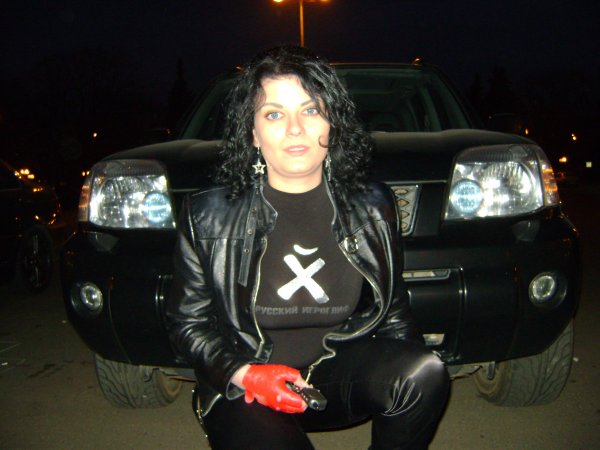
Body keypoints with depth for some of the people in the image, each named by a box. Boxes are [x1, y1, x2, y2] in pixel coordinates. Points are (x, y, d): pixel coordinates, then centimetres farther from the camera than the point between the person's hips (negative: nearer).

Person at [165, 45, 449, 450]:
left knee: (426, 372, -24)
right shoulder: (208, 215, -7)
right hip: (245, 388, -2)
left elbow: (394, 313, 9)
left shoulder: (373, 206, 1)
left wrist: (416, 377, -7)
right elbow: (188, 322, 0)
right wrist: (243, 373, -16)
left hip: (340, 369, 3)